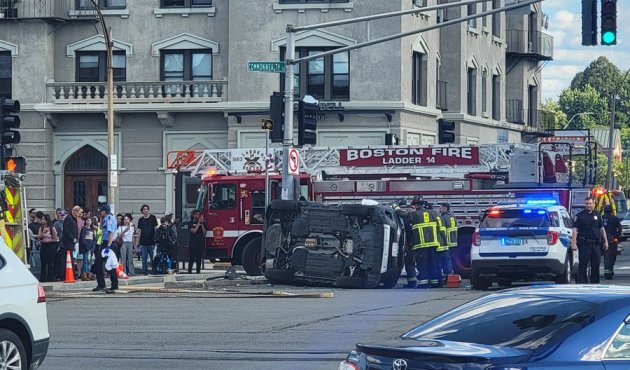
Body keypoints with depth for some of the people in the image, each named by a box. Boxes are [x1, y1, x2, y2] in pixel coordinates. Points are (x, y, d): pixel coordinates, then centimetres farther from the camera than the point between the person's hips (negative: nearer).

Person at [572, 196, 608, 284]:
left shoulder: (597, 215, 12)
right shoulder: (580, 215, -2)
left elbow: (602, 228, 15)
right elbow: (575, 229, -8)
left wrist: (605, 241, 8)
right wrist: (574, 243, -17)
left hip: (595, 243, 5)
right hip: (584, 243, -5)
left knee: (596, 264, 8)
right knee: (583, 264, -5)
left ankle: (595, 282, 17)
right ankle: (582, 283, -3)